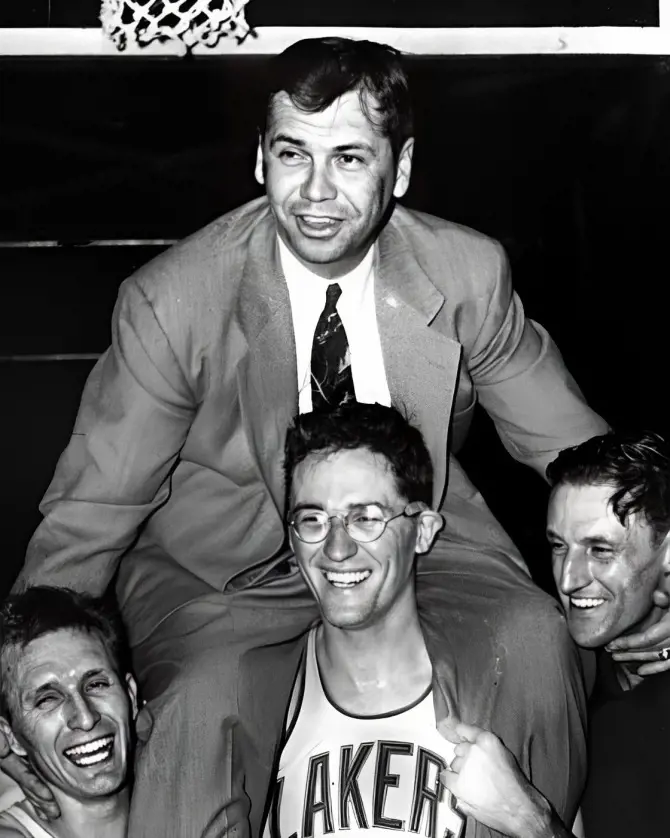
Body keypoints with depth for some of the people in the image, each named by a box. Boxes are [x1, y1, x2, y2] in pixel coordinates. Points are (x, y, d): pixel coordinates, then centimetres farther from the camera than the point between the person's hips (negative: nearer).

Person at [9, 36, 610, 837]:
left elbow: (572, 446, 2)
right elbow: (90, 511, -12)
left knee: (536, 641, -24)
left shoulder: (470, 275, -11)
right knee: (196, 701, -32)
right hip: (220, 569, -2)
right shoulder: (171, 302, -18)